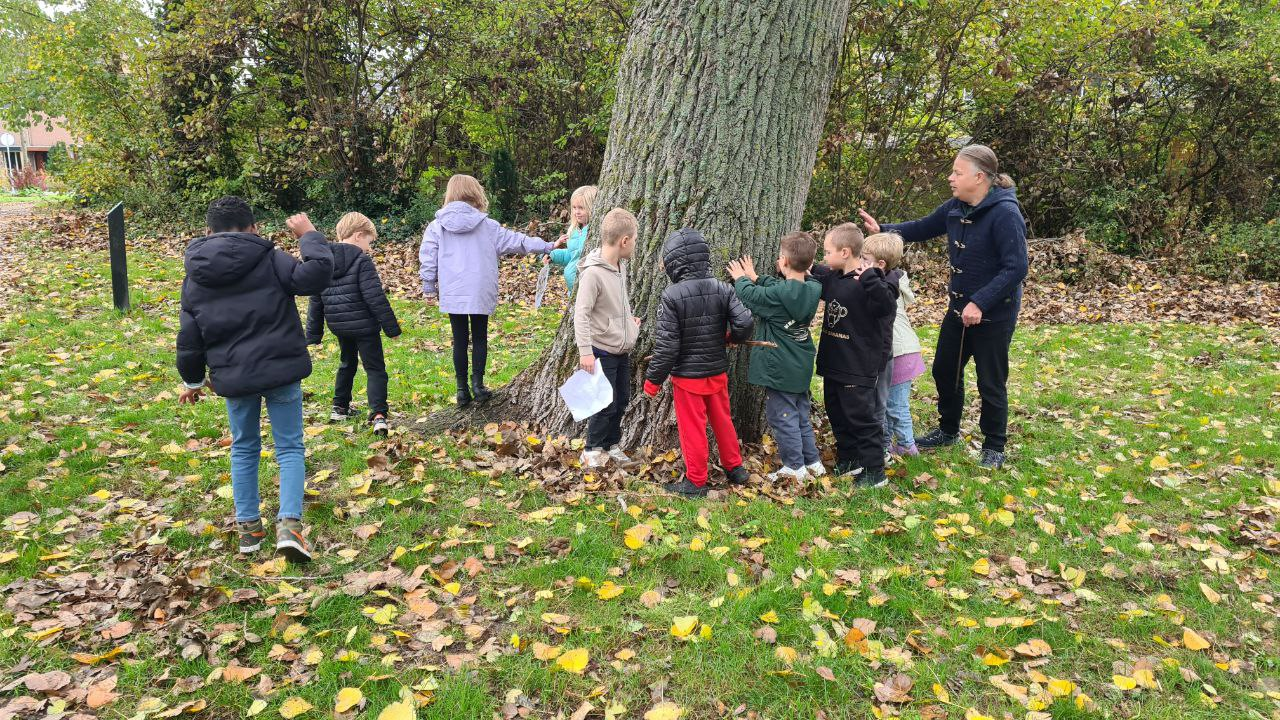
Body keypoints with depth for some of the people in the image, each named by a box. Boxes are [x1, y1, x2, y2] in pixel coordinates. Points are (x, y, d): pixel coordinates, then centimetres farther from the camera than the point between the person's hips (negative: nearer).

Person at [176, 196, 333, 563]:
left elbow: (189, 338, 8)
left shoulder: (194, 277, 5)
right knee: (290, 447, 6)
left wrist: (192, 380, 22)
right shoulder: (270, 259, -8)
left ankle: (248, 526, 24)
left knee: (244, 448, 20)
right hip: (280, 370, -3)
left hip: (233, 377, 3)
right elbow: (316, 275, -17)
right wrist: (309, 236, -2)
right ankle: (289, 523, -9)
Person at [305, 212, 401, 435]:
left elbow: (316, 300, 9)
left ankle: (339, 408, 32)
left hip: (338, 325, 6)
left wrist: (313, 333, 14)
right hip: (364, 325, -6)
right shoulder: (361, 261, -14)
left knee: (347, 363, 27)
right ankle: (378, 415, -15)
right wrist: (391, 327, -12)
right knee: (375, 369, -1)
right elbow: (375, 298, -18)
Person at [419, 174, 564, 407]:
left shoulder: (437, 225, 1)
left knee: (460, 340, 8)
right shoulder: (486, 225, -1)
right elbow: (515, 240, 4)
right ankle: (478, 385, 6)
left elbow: (428, 257, 0)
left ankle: (462, 390, 10)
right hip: (480, 293, -1)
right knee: (479, 338, 12)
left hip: (452, 293, 1)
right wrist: (547, 246, 12)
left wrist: (429, 286, 9)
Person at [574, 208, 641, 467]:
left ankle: (611, 445, 33)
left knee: (621, 401, 17)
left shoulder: (620, 266, 4)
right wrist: (585, 351, -27)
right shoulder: (593, 272, -23)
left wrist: (628, 319, 9)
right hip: (602, 351, -8)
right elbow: (581, 314, -24)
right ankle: (592, 450, 19)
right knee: (605, 404, 1)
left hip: (622, 350, 8)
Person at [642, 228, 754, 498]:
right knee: (722, 420, 21)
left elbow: (666, 344, -18)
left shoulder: (672, 295, -18)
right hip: (718, 371, 5)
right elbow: (744, 323, -13)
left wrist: (653, 379, -8)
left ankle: (695, 481, 16)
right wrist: (729, 337, 11)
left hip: (687, 374, -5)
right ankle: (735, 467, 34)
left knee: (692, 428, 6)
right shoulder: (722, 289, -6)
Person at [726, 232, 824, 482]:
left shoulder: (778, 294, -24)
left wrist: (741, 279, 9)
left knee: (781, 416, 4)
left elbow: (750, 296, -10)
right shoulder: (812, 289, -3)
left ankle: (795, 467, 10)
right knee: (801, 415, 20)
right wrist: (755, 278, 13)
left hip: (780, 368, -8)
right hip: (802, 367, 8)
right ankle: (812, 462, 27)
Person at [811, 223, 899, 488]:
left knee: (861, 417, -1)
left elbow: (887, 305, -33)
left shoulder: (869, 282, -19)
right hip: (833, 362, 9)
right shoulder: (831, 278, 6)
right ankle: (848, 460, 34)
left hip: (859, 367, -9)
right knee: (836, 412, 19)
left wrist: (868, 278, -40)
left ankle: (874, 471, 10)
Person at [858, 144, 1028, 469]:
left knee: (991, 383, 6)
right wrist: (883, 229, -3)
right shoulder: (956, 207, -1)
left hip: (994, 314, -8)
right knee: (944, 370, 18)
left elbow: (1017, 267, -26)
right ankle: (948, 430, 39)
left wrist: (980, 303, -29)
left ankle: (994, 447, 25)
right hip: (959, 307, 8)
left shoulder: (1005, 213, -24)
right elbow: (923, 228, 12)